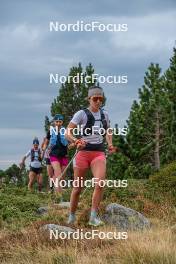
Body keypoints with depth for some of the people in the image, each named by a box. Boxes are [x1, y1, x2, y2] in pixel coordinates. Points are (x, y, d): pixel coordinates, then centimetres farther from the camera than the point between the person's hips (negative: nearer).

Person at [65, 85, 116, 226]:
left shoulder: (104, 114, 9)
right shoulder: (81, 114, -5)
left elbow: (108, 131, 26)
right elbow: (67, 133, -8)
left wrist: (110, 144, 7)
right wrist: (76, 141, -28)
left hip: (99, 153, 3)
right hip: (83, 152, -3)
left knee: (100, 183, -20)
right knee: (78, 188, 4)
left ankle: (94, 217, -14)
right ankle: (72, 216, 23)